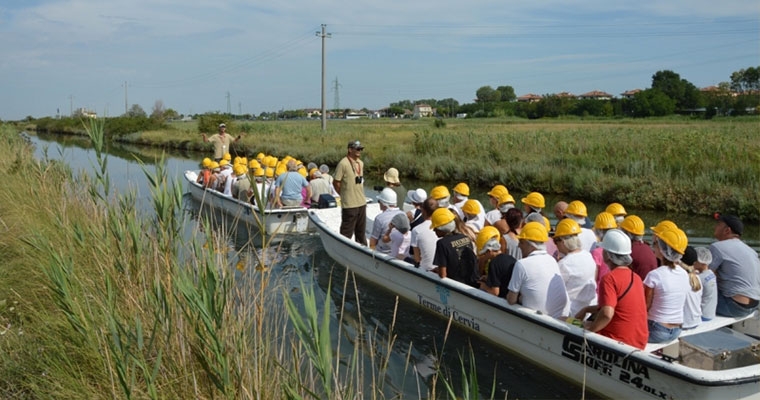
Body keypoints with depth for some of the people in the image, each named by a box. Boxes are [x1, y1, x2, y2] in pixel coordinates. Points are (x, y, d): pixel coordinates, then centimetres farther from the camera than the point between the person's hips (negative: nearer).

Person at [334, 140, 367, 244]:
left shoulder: (360, 163, 10)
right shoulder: (343, 164, -15)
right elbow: (336, 182, -11)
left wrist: (361, 196, 13)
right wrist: (344, 195, -1)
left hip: (362, 203, 8)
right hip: (349, 204, -8)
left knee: (361, 230, 18)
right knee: (347, 232, 0)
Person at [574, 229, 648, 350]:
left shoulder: (609, 278, -19)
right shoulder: (636, 277, 8)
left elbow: (607, 314, -31)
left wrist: (591, 328, -15)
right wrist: (587, 309, 17)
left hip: (619, 343, -8)